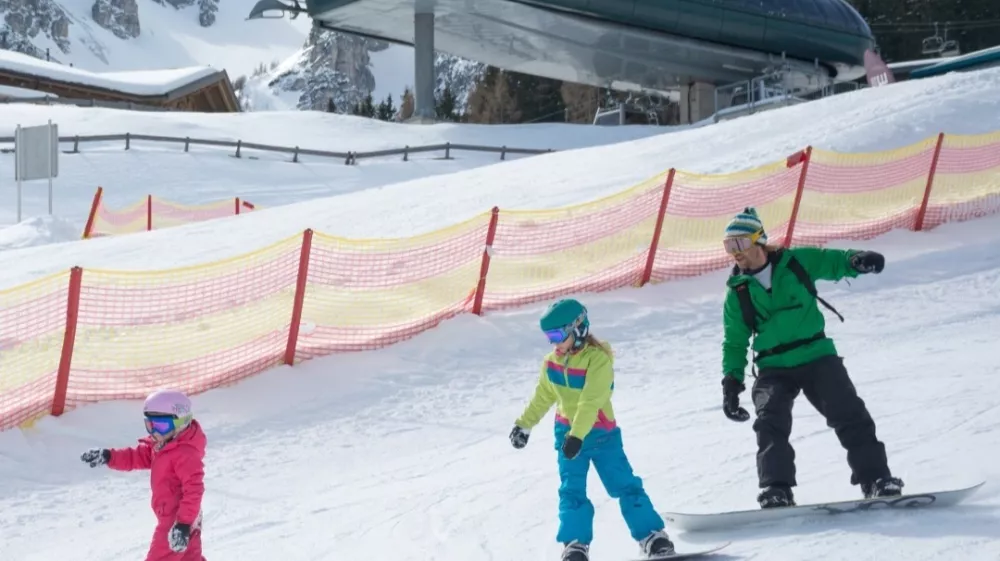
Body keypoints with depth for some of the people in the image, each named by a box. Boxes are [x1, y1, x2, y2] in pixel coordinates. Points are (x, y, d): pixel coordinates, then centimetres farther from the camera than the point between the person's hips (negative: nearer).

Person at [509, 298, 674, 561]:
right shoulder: (551, 363, 1)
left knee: (624, 485, -4)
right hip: (567, 433, 5)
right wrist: (523, 425, 21)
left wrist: (577, 435, -36)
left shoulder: (598, 359, -19)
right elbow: (542, 398, 17)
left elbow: (591, 402, -28)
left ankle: (652, 536, 1)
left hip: (602, 434, -5)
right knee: (572, 490, -2)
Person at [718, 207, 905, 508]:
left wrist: (856, 260, -20)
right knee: (771, 422, -21)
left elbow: (833, 262, 3)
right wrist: (731, 381, 5)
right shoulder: (737, 292, 7)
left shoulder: (797, 262, 2)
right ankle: (776, 490, -21)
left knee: (849, 414, -12)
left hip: (817, 356, -1)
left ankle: (875, 478, -7)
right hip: (773, 368, 1)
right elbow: (735, 342, 13)